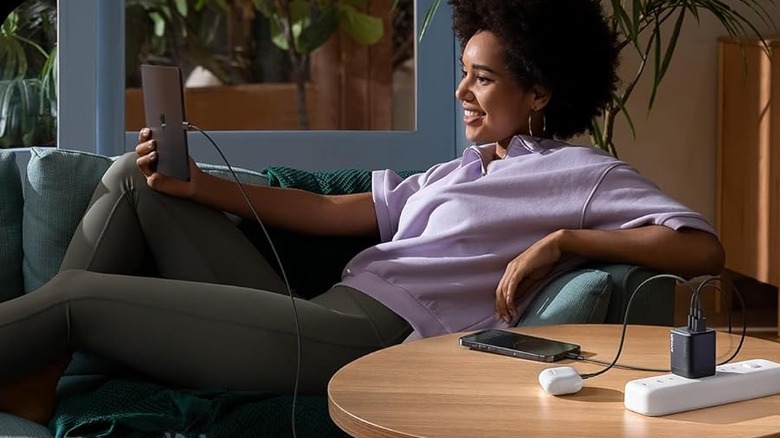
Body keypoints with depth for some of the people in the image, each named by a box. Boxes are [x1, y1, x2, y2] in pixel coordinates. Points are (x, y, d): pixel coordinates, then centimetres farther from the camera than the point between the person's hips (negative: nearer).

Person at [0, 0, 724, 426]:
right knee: (134, 179, 10)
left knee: (80, 295, -9)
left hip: (367, 340, -9)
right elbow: (331, 213, 19)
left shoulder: (581, 174, 2)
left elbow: (703, 250, -12)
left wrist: (558, 241, -18)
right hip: (320, 321, 9)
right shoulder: (460, 171, 25)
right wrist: (198, 186, 9)